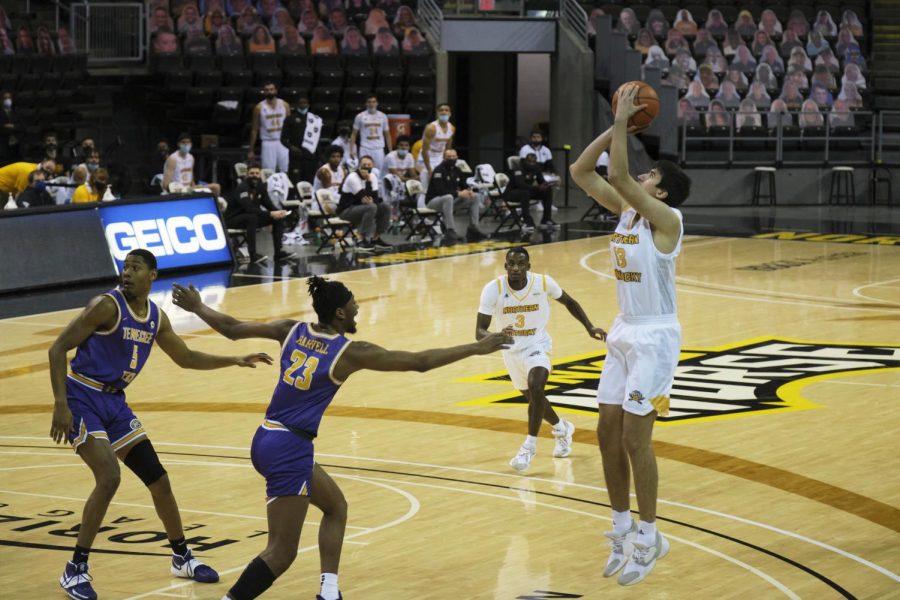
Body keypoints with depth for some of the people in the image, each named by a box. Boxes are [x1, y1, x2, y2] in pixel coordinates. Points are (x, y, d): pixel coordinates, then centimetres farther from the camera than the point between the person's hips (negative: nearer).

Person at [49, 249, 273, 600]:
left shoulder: (156, 317, 4)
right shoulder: (107, 306, -17)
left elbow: (186, 358, 20)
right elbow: (58, 349, -17)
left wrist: (236, 361, 11)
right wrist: (60, 405, -25)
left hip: (115, 402, 7)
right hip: (83, 399, -7)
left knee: (159, 480, 8)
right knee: (109, 478, -23)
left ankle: (182, 558, 27)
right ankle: (75, 571, -12)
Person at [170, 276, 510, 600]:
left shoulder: (292, 331, 4)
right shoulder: (349, 352, -12)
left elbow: (232, 329, 11)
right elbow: (419, 363, -11)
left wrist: (196, 307, 29)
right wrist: (476, 348, -4)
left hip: (266, 440, 9)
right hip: (289, 451, -9)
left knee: (335, 506, 24)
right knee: (281, 552, -4)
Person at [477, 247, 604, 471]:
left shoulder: (544, 283, -21)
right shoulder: (493, 289, -24)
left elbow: (569, 302, 1)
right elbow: (479, 332, -25)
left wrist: (590, 327, -7)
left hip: (537, 346, -2)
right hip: (511, 350, 3)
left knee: (536, 388, -29)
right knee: (532, 397, 19)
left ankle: (530, 445, -15)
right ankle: (562, 428, 49)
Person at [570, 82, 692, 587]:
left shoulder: (667, 218, -16)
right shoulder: (625, 210, 6)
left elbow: (619, 175, -28)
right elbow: (581, 171, 6)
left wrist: (623, 121, -22)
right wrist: (618, 126, 0)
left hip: (655, 337, -8)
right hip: (624, 333, 8)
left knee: (635, 437, -7)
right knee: (609, 432, 9)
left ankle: (649, 538, 5)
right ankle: (623, 528, 21)